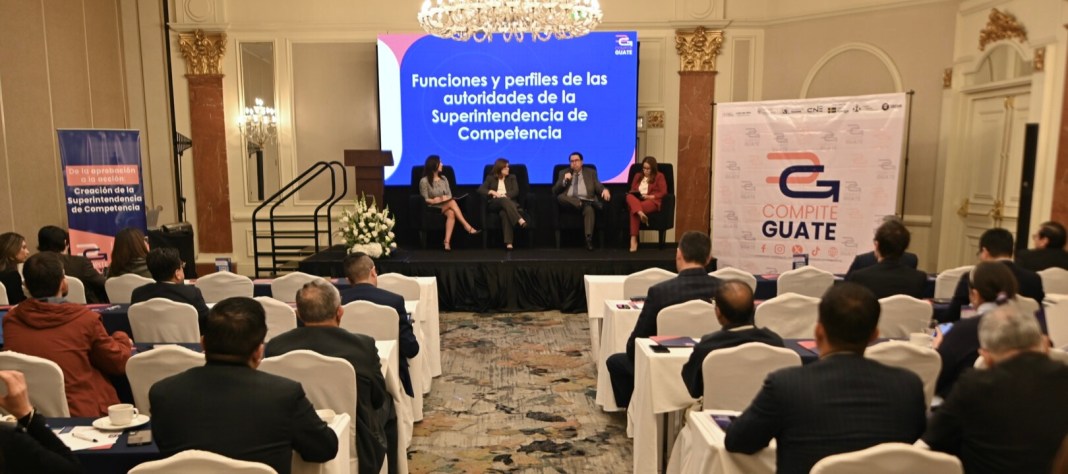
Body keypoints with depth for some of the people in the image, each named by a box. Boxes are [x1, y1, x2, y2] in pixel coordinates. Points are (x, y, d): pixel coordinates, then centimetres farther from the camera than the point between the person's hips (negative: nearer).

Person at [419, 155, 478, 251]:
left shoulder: (444, 179, 14)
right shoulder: (424, 181, -2)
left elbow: (450, 196, 9)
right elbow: (425, 200, -5)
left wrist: (445, 198, -12)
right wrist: (434, 200, -21)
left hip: (446, 206, 4)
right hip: (433, 208, -4)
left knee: (451, 213, -34)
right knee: (452, 202, -32)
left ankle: (447, 242, -44)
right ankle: (467, 226, -32)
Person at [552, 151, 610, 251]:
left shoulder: (591, 172, 19)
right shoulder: (563, 173, 18)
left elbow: (598, 187, 8)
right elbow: (555, 191, 9)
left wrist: (604, 190, -15)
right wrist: (564, 181, -7)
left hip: (586, 201, -1)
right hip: (569, 202, 1)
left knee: (589, 209, -36)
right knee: (560, 197, -33)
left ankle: (589, 239, -43)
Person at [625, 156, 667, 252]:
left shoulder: (659, 176, 10)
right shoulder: (638, 176, 24)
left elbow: (663, 193, 0)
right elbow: (632, 190, 22)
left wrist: (649, 196, -12)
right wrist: (636, 194, -3)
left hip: (652, 201, -4)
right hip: (636, 200, 4)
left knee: (633, 210, -35)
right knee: (629, 197, -35)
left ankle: (633, 239, -39)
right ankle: (641, 214, -54)